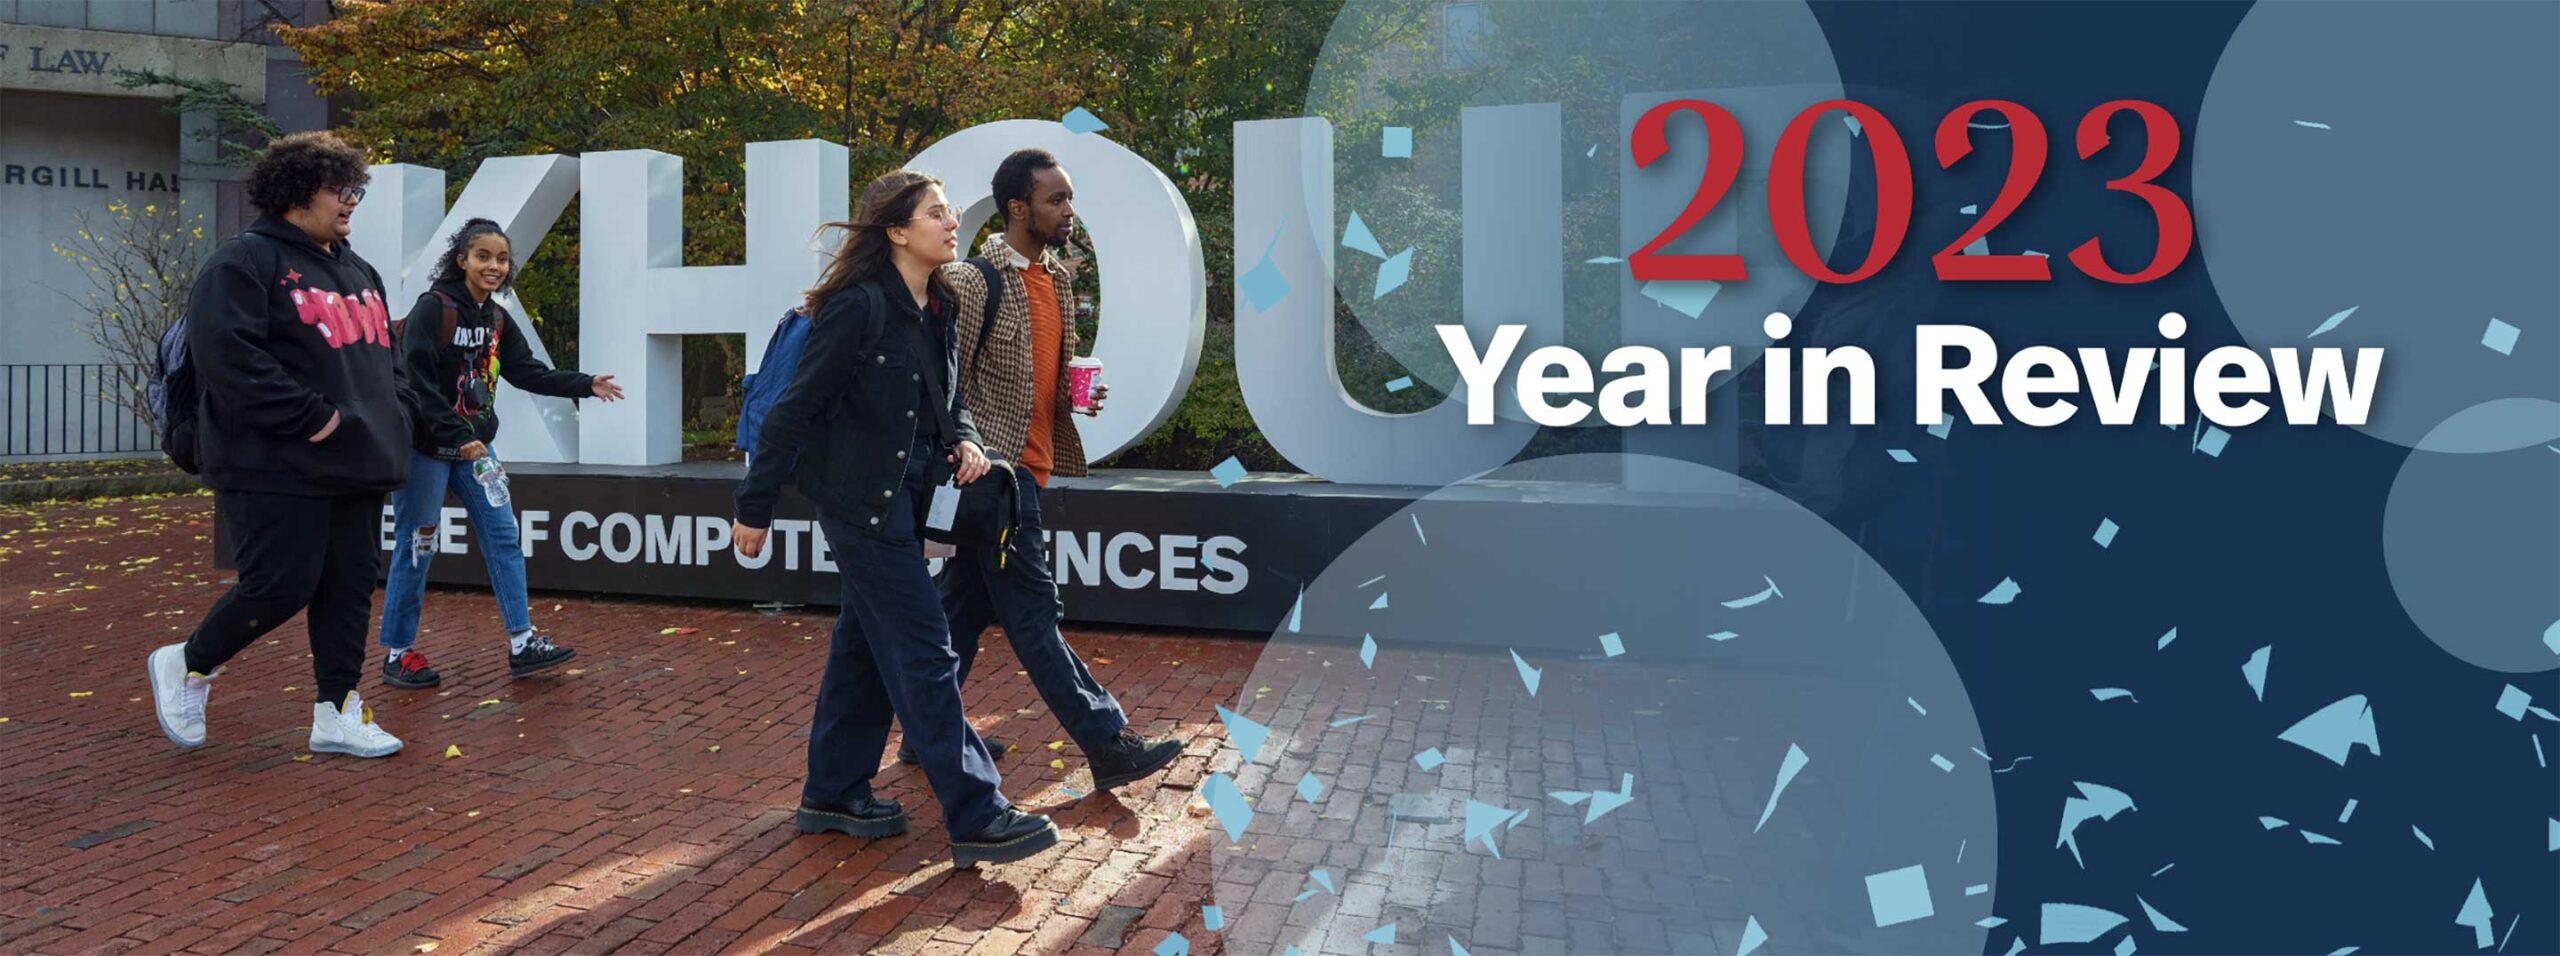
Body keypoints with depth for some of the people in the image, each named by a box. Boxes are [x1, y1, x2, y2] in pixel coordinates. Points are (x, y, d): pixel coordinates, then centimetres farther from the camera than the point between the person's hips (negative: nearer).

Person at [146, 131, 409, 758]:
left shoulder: (358, 272, 19)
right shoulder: (245, 264, -8)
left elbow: (385, 355, 26)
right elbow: (227, 356, -20)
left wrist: (388, 418, 8)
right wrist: (310, 417, -20)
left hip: (357, 469, 8)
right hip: (278, 471, -8)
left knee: (350, 589, 8)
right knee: (280, 587, -7)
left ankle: (337, 712, 16)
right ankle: (187, 667, 19)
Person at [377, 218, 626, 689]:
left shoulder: (497, 319, 8)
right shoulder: (432, 309, -14)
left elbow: (527, 372, 12)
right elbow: (418, 384, -20)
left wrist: (585, 385, 4)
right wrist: (458, 436, -25)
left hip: (474, 446, 7)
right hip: (425, 447, -7)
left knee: (503, 536, 4)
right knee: (416, 546, 0)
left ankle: (521, 644, 7)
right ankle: (396, 654, 12)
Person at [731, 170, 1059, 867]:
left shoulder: (937, 307, 7)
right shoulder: (859, 306, -18)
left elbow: (947, 396, 19)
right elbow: (798, 407, -14)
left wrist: (963, 439, -4)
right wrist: (755, 507, -10)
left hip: (904, 493, 9)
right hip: (858, 495, -9)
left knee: (866, 642, 16)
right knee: (924, 653, -8)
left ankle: (833, 794, 29)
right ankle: (976, 819, -3)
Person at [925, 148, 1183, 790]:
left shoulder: (1056, 277, 13)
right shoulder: (973, 282, -14)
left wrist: (1077, 395, 4)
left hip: (1027, 465, 9)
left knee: (965, 606, 15)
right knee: (1035, 614, -3)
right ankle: (1107, 746, 0)